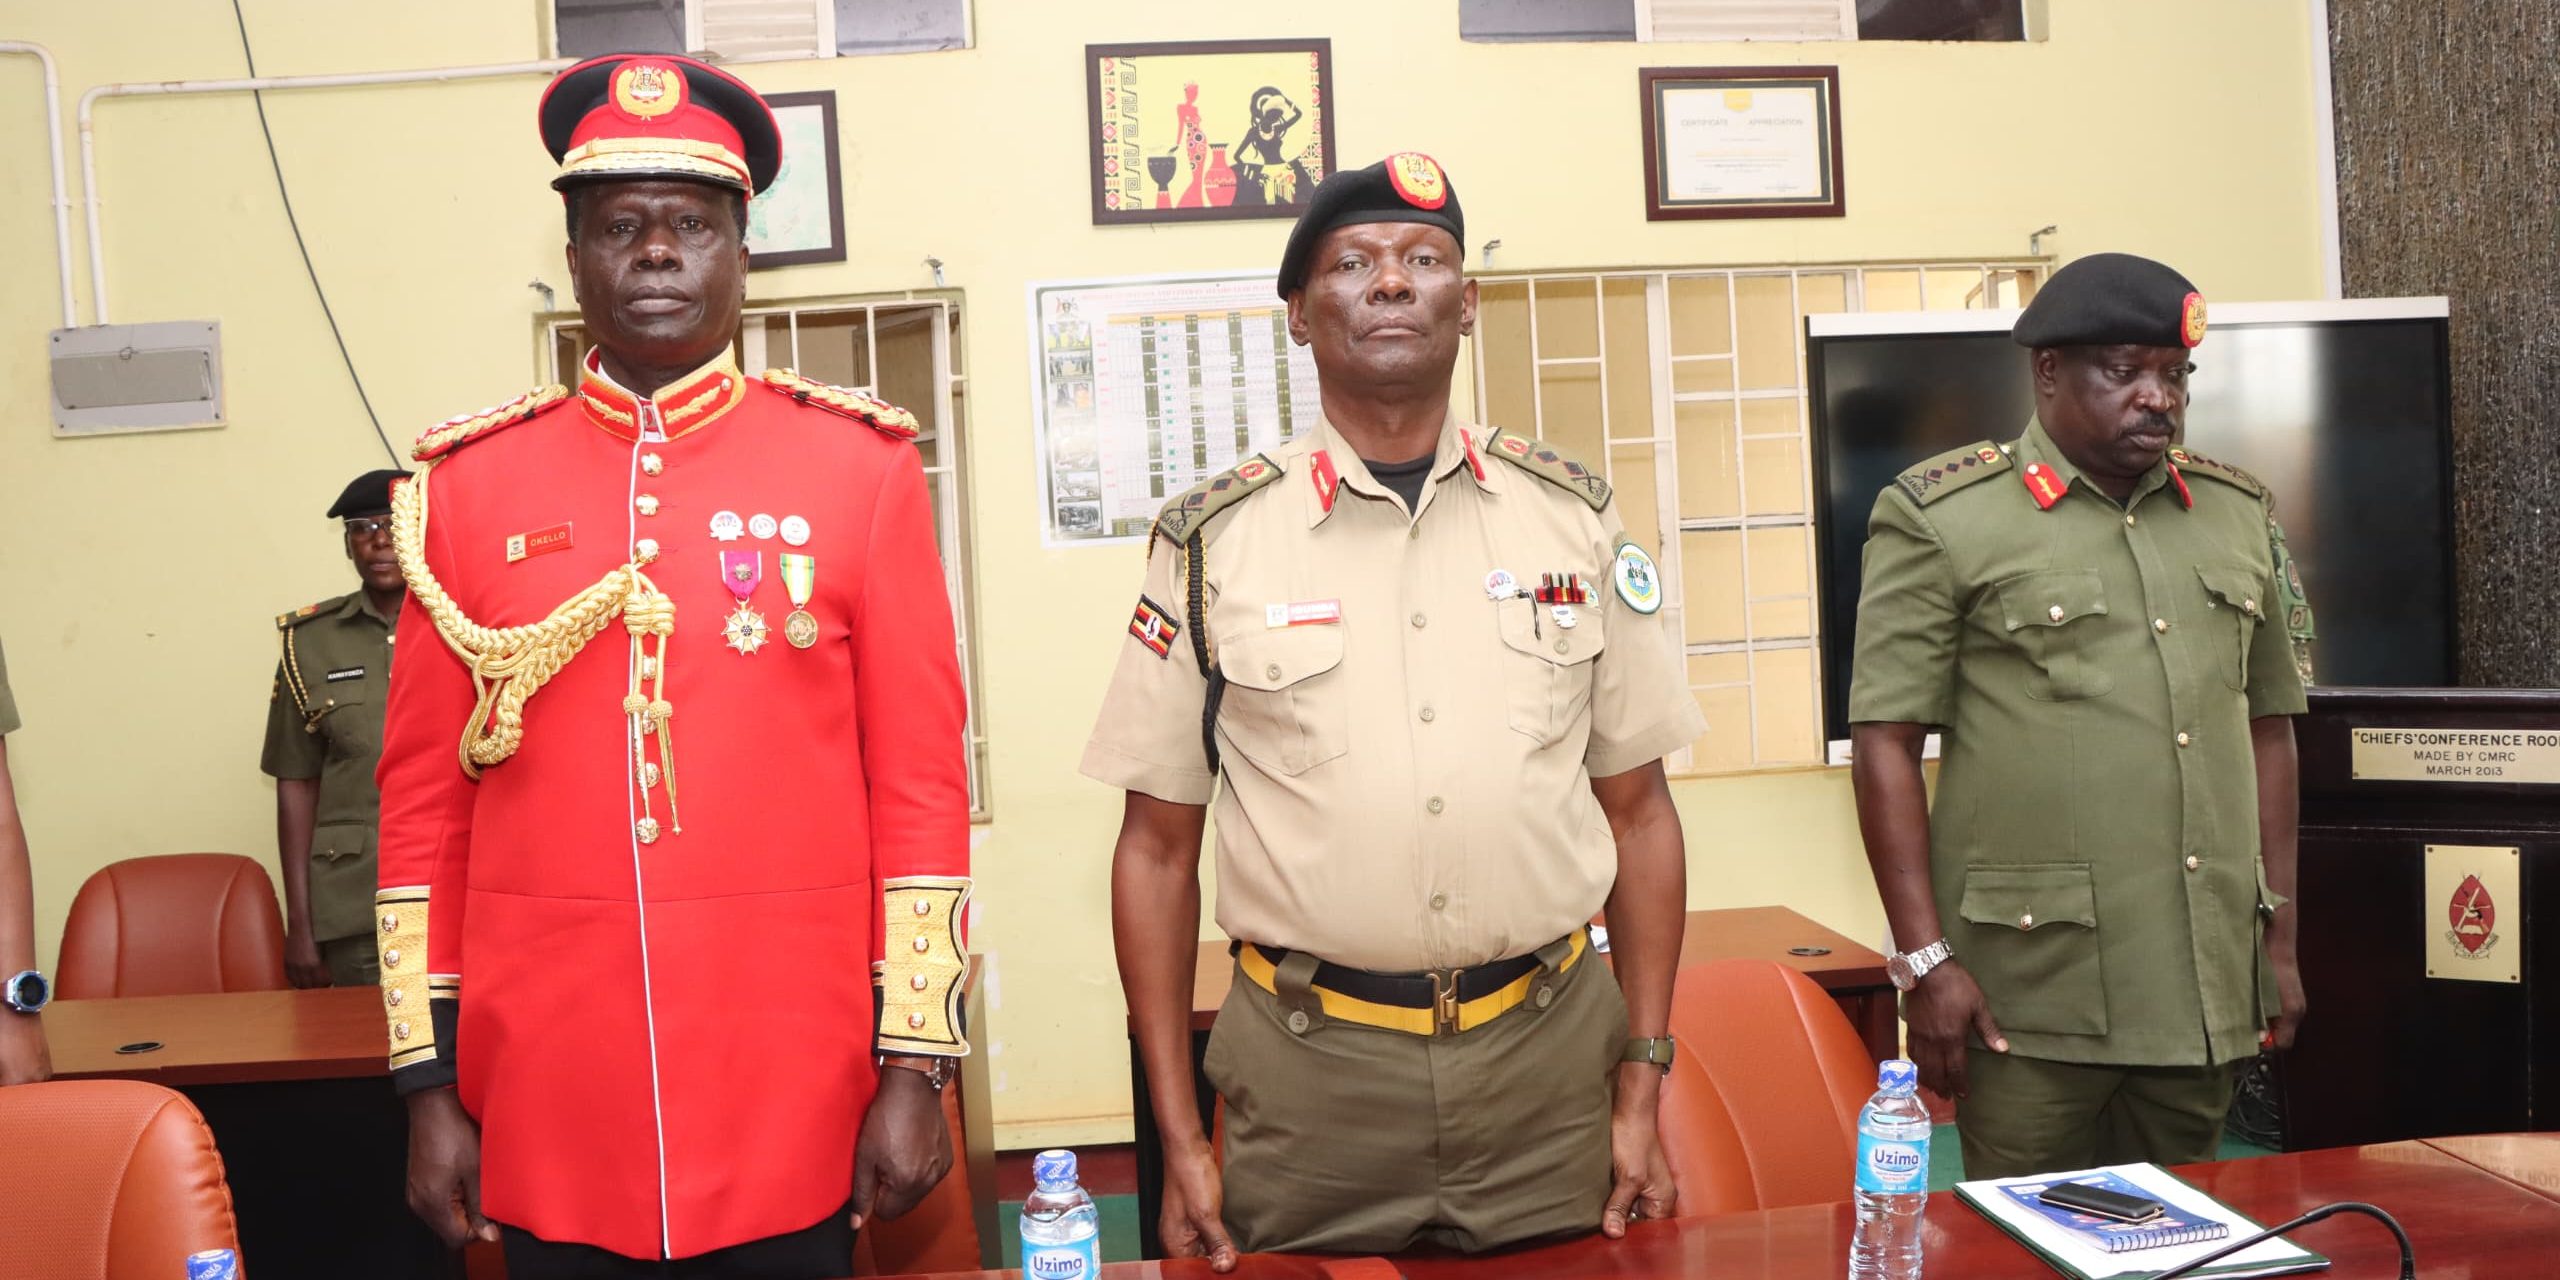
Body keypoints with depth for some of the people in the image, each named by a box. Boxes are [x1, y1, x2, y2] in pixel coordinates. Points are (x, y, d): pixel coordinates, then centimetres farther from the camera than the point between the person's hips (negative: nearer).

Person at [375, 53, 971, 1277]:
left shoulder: (861, 467, -1)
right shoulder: (470, 485, 2)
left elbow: (921, 783, -2)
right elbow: (423, 802, 6)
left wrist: (915, 1064, -4)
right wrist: (430, 1082, 3)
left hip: (794, 1112, -1)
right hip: (550, 1121, 1)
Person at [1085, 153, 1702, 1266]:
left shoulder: (1573, 515, 3)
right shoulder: (1211, 542, -2)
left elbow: (1637, 809, 7)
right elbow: (1158, 847, 2)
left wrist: (1643, 1088, 4)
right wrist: (1178, 1140, 0)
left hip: (1552, 1056, 2)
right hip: (1309, 1070, -1)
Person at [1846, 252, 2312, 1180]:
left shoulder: (2238, 514, 13)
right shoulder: (1941, 520, -5)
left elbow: (2267, 727, 18)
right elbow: (1885, 746, -8)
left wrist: (2278, 932, 14)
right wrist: (1924, 960, -12)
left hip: (2207, 991, 5)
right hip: (2031, 999, -5)